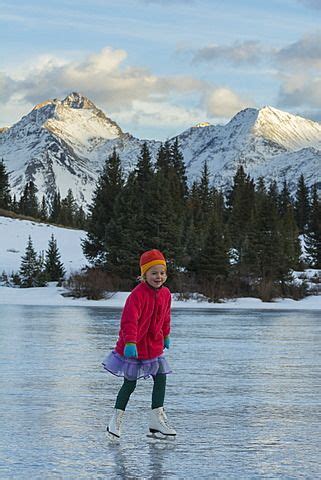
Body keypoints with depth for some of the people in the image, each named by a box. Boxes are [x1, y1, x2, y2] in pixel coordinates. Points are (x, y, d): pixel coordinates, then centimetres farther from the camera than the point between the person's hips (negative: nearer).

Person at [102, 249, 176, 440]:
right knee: (130, 383, 3)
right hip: (133, 346, -6)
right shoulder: (137, 294, -22)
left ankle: (157, 420, 6)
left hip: (154, 345, 6)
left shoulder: (165, 293, 0)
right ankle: (116, 420, 18)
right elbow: (129, 320, -31)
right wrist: (130, 342, -41)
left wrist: (166, 336, 26)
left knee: (161, 378, -1)